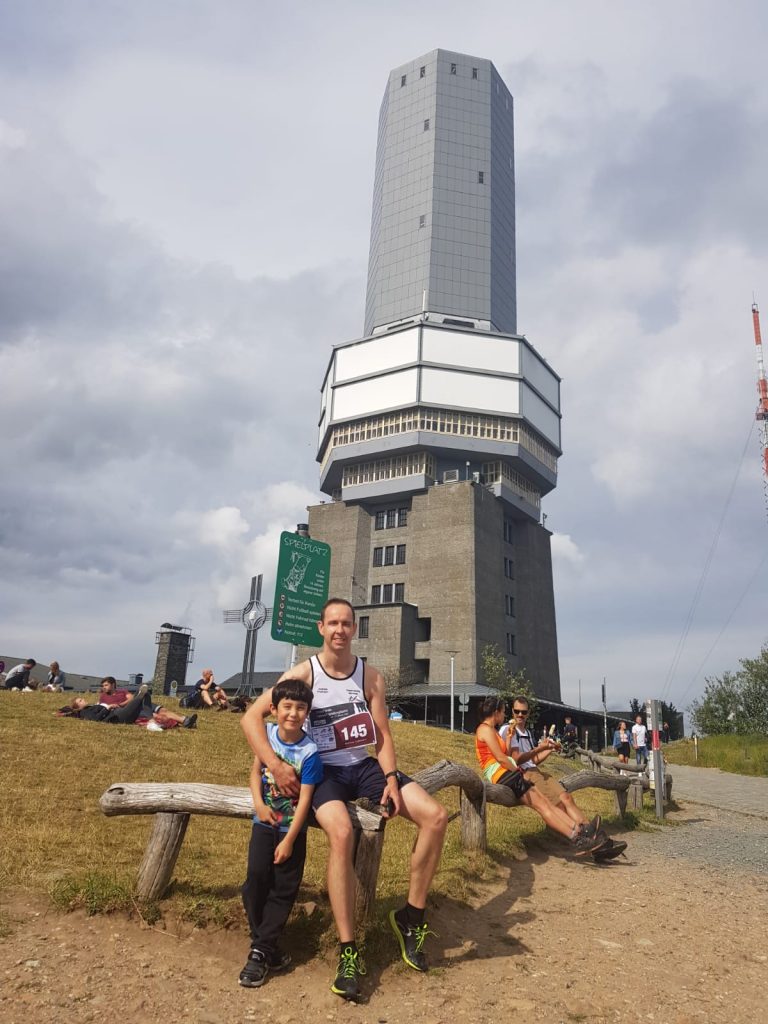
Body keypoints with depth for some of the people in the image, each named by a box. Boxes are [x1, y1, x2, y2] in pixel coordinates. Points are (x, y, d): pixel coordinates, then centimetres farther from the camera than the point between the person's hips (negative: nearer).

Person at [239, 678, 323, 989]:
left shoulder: (309, 752, -22)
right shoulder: (266, 734, -10)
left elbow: (305, 799, -18)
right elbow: (255, 771, 3)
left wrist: (289, 840, -17)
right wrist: (259, 803, -13)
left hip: (292, 828, -3)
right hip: (264, 822, 3)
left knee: (283, 890, 4)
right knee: (256, 880, -1)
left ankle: (261, 952, 18)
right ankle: (265, 948, 15)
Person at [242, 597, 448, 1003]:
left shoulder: (370, 676, 1)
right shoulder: (304, 673, -8)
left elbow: (382, 735, 4)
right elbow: (252, 717, -11)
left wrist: (391, 780, -12)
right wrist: (276, 766, -21)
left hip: (364, 767, 4)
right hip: (323, 771, -4)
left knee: (436, 816, -13)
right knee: (341, 833, -35)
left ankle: (412, 916, 4)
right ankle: (348, 952, -21)